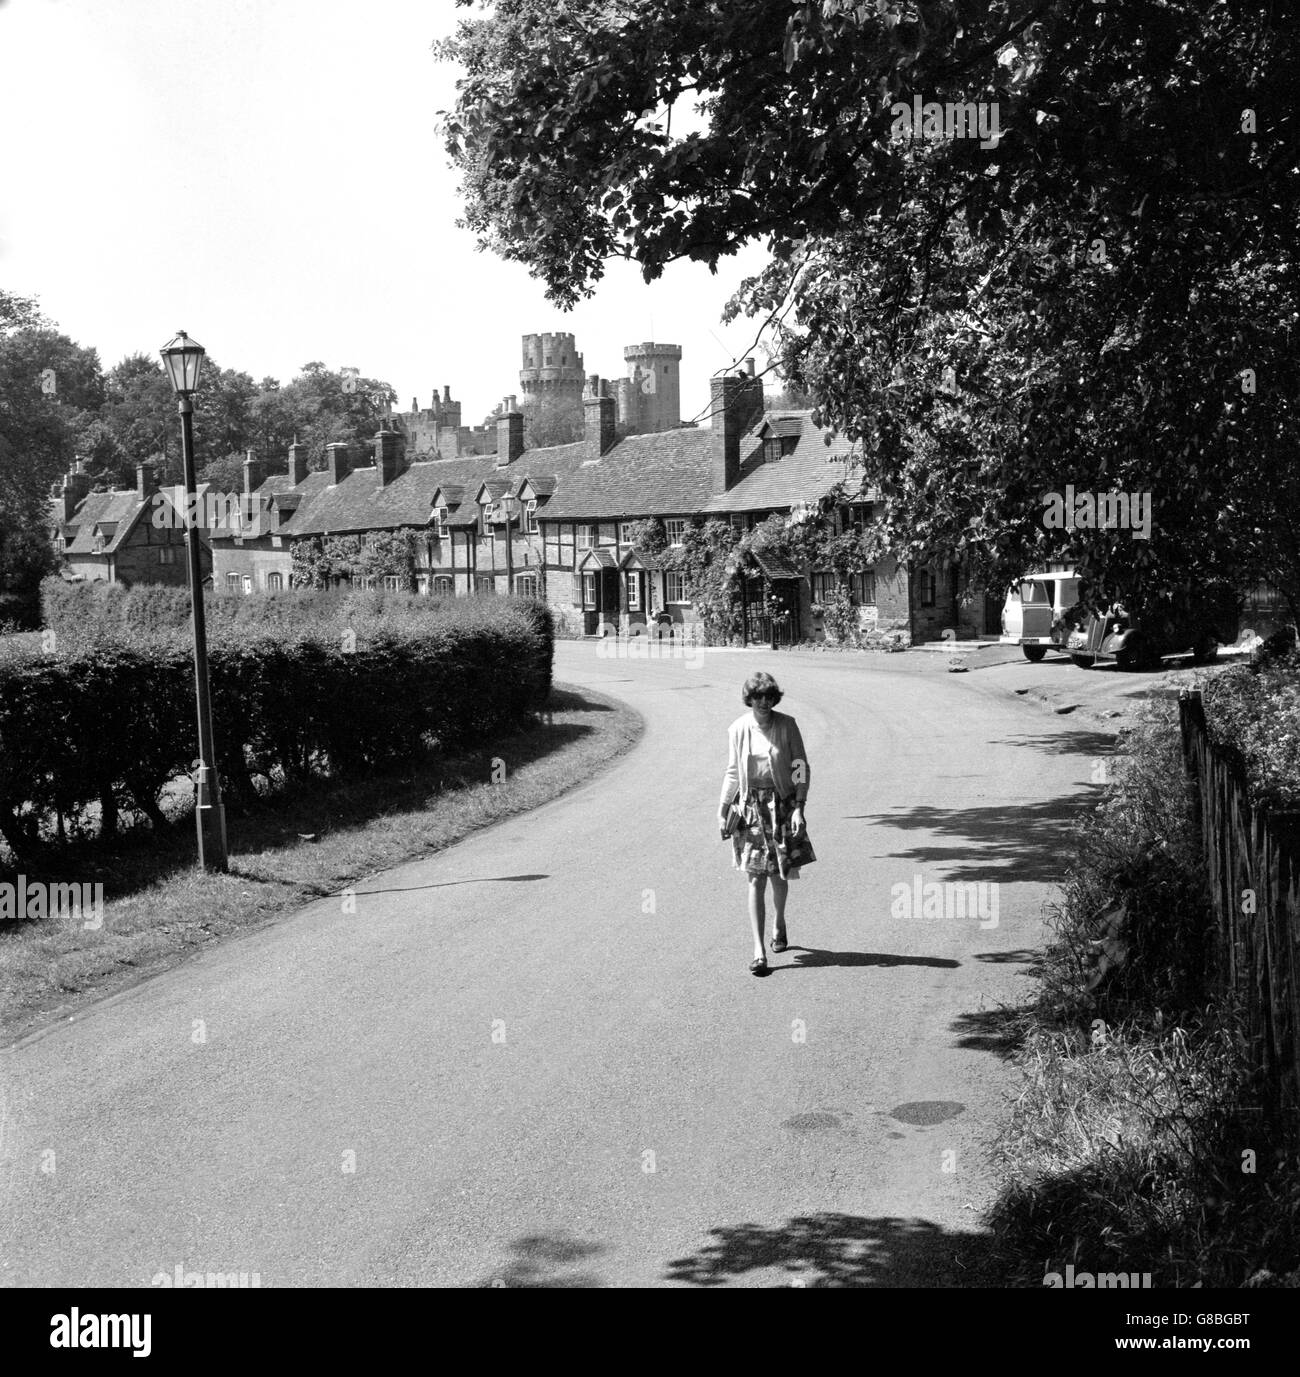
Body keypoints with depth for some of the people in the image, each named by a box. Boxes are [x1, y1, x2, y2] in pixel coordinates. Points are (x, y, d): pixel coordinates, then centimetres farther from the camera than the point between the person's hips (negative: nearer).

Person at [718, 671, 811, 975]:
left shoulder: (786, 725, -6)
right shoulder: (737, 729, -1)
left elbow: (802, 768, -2)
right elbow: (732, 773, 9)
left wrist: (799, 807, -10)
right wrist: (722, 809, 6)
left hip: (782, 805, 0)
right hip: (751, 807, 0)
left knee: (778, 875, 10)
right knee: (755, 879, -6)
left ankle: (779, 921, 42)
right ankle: (759, 951, -6)